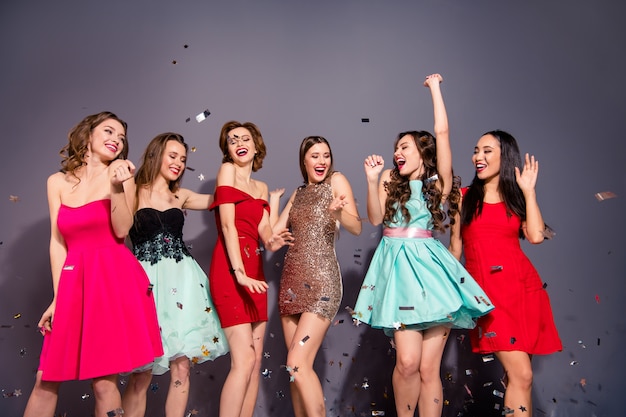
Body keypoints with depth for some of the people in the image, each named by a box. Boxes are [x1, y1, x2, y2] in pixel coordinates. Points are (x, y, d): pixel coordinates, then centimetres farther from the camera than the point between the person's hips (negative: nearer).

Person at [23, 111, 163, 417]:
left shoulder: (121, 175, 4)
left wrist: (117, 188, -21)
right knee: (45, 380, 4)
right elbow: (57, 242, 7)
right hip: (74, 280, 3)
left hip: (115, 279, -3)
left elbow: (121, 230, -8)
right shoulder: (57, 182, 10)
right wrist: (57, 296, 2)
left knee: (103, 380, -2)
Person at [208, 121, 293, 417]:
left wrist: (273, 242, -16)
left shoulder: (261, 187, 20)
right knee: (244, 360, -13)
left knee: (256, 359, 6)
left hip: (254, 269, 8)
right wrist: (239, 272, -20)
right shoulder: (227, 170, 0)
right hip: (230, 269, -7)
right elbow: (228, 224, -11)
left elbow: (264, 231, 9)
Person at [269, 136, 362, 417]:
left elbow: (357, 227, -11)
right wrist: (274, 201, 12)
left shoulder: (336, 181, 1)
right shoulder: (298, 193, 17)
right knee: (297, 367, 9)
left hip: (321, 281, -6)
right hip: (292, 280, 7)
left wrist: (339, 212, -29)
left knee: (298, 364, -15)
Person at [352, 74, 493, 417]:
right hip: (398, 269, 1)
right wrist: (373, 179, -7)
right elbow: (375, 218, 4)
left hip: (431, 268, 0)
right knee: (407, 362, -12)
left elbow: (442, 134, 0)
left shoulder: (439, 182, 8)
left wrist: (435, 89, 9)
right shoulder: (391, 181, 15)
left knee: (429, 368, -2)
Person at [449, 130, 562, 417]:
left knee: (518, 375, 4)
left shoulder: (517, 197, 14)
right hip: (485, 287, -3)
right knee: (521, 375, -12)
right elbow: (455, 246, 10)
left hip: (522, 285, 3)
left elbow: (536, 235, -5)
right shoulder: (465, 196, 9)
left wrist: (528, 191, 1)